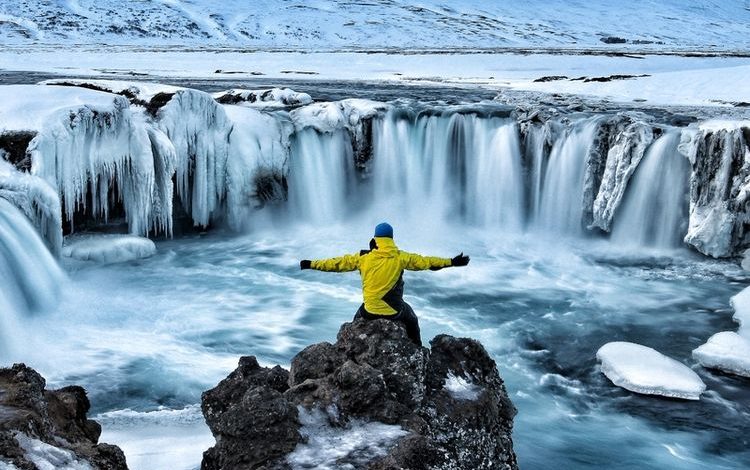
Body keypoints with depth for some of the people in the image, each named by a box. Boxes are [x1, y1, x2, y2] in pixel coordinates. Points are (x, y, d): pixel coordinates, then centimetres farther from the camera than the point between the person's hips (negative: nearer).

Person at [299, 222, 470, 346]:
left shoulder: (363, 258, -7)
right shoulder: (401, 258, -9)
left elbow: (337, 263, -1)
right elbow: (425, 261, -4)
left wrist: (311, 264, 10)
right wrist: (452, 262, 5)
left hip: (370, 312, 0)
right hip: (395, 311, 0)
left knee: (358, 318, 33)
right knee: (411, 321, 31)